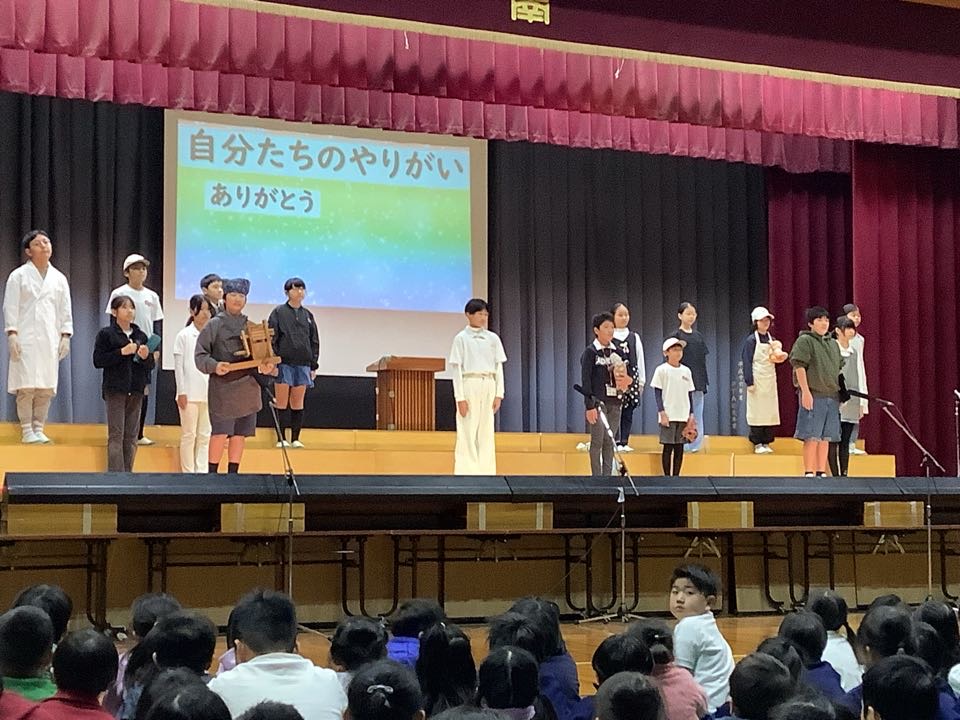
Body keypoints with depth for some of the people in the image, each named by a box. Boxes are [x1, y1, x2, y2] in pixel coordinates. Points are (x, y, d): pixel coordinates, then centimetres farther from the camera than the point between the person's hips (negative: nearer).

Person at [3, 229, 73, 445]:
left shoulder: (59, 279, 14)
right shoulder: (18, 276, 4)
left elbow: (66, 310, 14)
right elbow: (11, 307, -1)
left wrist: (65, 336, 4)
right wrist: (12, 334, -10)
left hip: (50, 339, 3)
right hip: (26, 338, -3)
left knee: (46, 388, 1)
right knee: (26, 387, -8)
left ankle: (39, 429, 8)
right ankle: (26, 431, -2)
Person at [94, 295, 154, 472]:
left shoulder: (140, 336, 14)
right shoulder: (106, 334, 1)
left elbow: (150, 366, 15)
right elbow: (98, 360, -8)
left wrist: (146, 357, -7)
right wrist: (122, 352, -16)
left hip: (136, 390, 5)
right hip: (115, 389, -5)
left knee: (131, 436, 5)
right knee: (116, 435, -7)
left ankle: (128, 473, 10)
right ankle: (116, 474, -7)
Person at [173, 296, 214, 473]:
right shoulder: (184, 336, -2)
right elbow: (178, 366, -3)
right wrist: (181, 392, -8)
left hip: (209, 393, 4)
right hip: (190, 393, -4)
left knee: (205, 435, 6)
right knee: (189, 435, 1)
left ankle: (202, 471, 12)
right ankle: (188, 472, 7)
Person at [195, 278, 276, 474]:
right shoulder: (214, 325, 1)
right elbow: (200, 355, -4)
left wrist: (266, 367, -6)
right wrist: (214, 366, -23)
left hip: (248, 387, 4)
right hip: (222, 386, -4)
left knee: (240, 434, 6)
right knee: (220, 433, -8)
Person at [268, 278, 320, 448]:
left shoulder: (307, 315, 13)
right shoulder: (278, 312, 1)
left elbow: (314, 341, 15)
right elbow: (272, 339, -3)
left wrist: (313, 365, 9)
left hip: (303, 364, 4)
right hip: (284, 362, -4)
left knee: (298, 403, 5)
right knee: (282, 403, -2)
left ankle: (295, 438, 10)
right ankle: (281, 439, 1)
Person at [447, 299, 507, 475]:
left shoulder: (493, 338, 9)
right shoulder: (461, 338, 0)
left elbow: (499, 367, 10)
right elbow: (456, 369, -3)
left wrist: (498, 394, 1)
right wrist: (460, 397, -10)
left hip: (488, 386, 3)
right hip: (469, 385, -3)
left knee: (486, 434, 4)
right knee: (468, 433, -4)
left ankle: (486, 472, 6)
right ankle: (466, 472, -3)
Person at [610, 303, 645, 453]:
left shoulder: (634, 337, 12)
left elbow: (640, 360, 13)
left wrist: (641, 381, 9)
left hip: (631, 378, 4)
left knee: (628, 412, 4)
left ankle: (624, 442, 9)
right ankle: (615, 442, -3)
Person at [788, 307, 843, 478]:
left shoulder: (833, 344, 19)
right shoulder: (804, 341, -3)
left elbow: (839, 369, 25)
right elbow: (799, 367, -11)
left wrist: (841, 393, 20)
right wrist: (805, 391, -18)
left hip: (832, 396, 7)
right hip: (813, 395, -7)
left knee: (825, 437, 8)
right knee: (812, 437, -7)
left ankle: (821, 473, 12)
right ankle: (808, 473, -4)